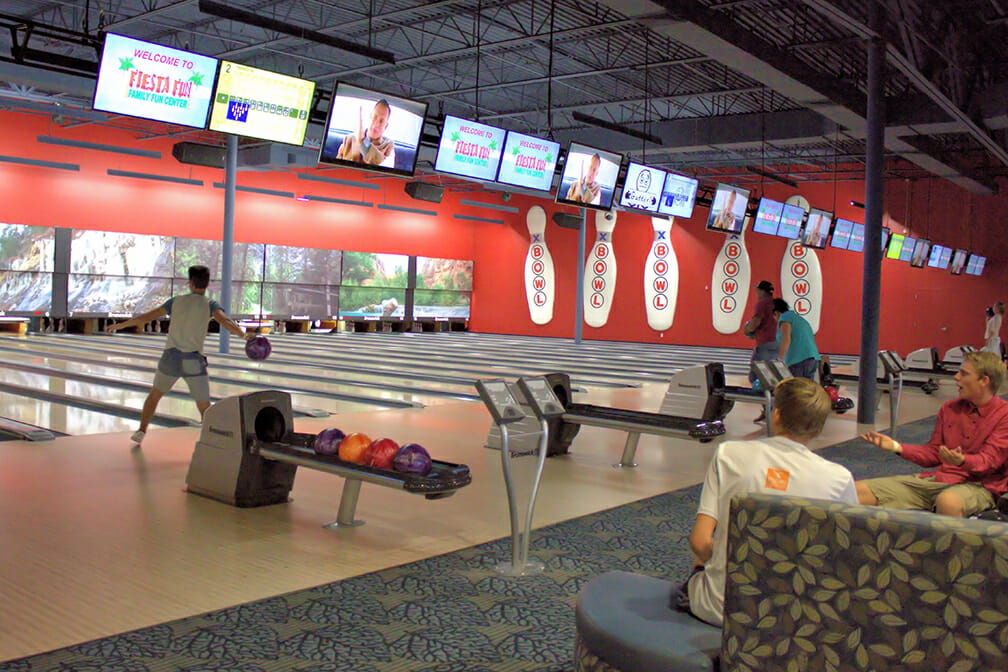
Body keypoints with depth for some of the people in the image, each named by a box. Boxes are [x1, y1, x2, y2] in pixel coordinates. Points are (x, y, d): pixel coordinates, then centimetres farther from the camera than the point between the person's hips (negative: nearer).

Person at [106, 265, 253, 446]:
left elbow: (146, 317, 10)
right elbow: (224, 320, -22)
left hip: (171, 358, 3)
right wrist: (244, 334, -37)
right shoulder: (210, 304, -1)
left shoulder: (177, 301, 8)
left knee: (155, 394, 26)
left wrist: (120, 325, 21)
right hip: (194, 362, -3)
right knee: (205, 408, 1)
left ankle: (141, 432, 26)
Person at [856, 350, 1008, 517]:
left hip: (979, 485, -6)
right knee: (857, 491, -11)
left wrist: (962, 461, -36)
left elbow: (989, 461, -14)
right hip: (938, 478, 6)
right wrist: (896, 447, 2)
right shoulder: (949, 408, 15)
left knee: (947, 501, -45)